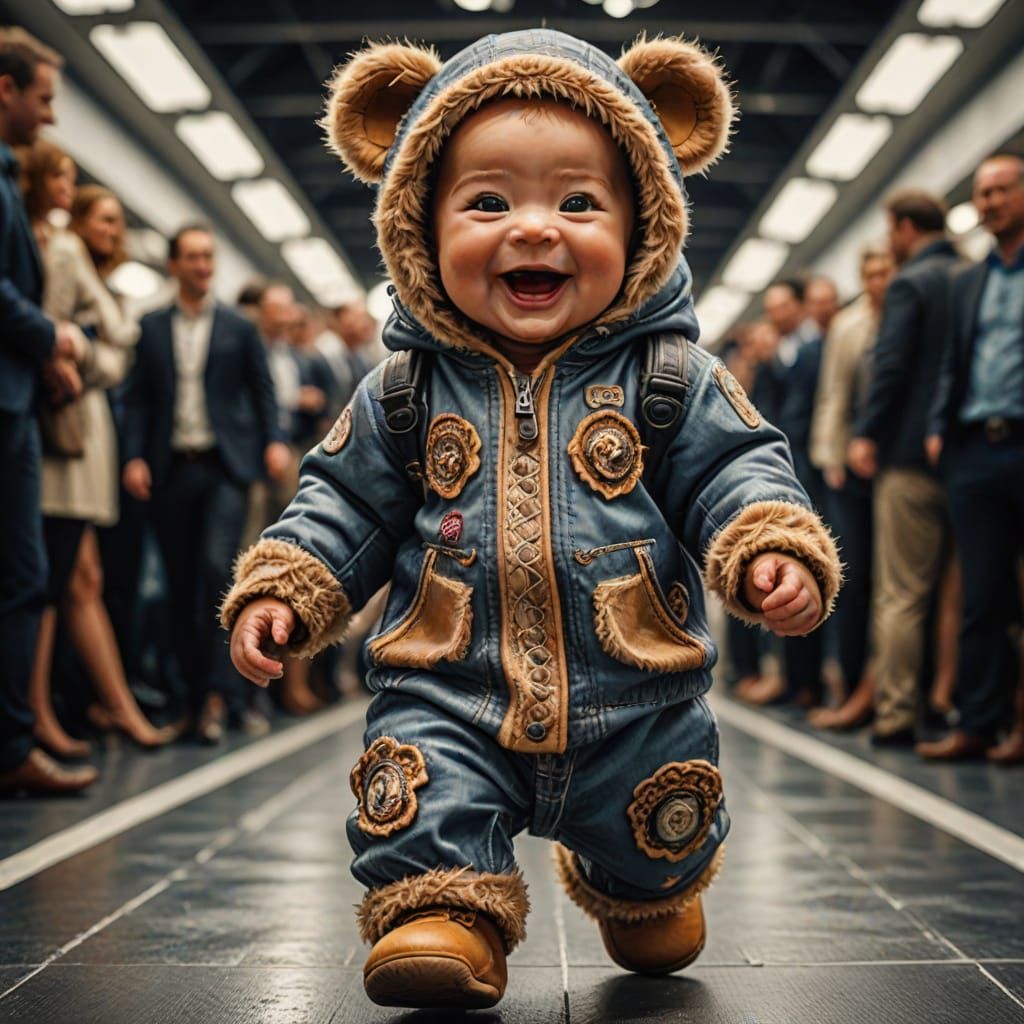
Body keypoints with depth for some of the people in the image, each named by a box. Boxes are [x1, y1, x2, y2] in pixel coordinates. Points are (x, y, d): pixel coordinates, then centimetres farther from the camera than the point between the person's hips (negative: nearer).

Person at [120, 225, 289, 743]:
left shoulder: (239, 328, 9)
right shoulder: (150, 329, 11)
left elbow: (262, 391, 8)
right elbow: (137, 398, 6)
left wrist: (274, 442, -7)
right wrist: (134, 457, -6)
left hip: (225, 466, -2)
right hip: (171, 469, 2)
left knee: (217, 568, -17)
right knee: (182, 585, 5)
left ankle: (217, 691, -12)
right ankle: (195, 695, 13)